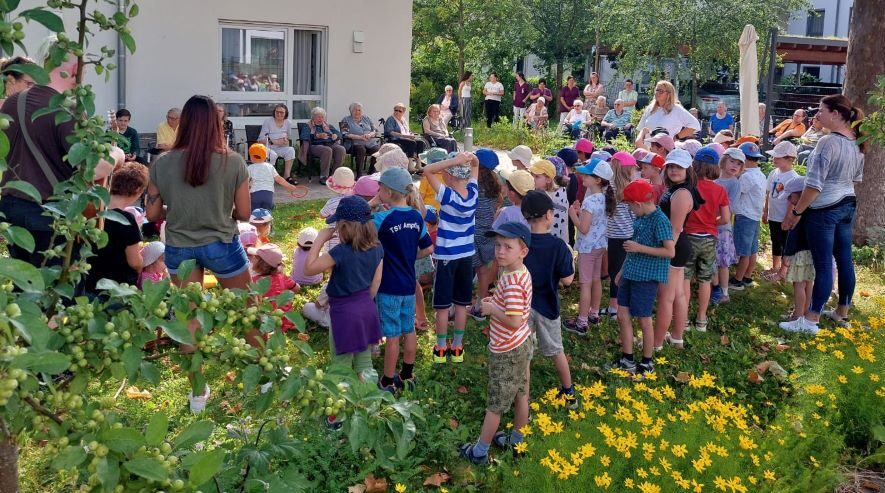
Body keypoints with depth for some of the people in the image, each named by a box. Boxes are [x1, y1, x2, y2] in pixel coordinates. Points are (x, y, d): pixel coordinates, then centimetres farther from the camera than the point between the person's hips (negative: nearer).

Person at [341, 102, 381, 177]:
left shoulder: (366, 119, 23)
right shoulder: (346, 120, 11)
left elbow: (375, 131, 17)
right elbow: (345, 134, -4)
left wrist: (370, 135, -8)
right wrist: (360, 137, -15)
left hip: (370, 142, 4)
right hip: (355, 143, -3)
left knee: (377, 150, -29)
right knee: (361, 149, -38)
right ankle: (359, 175, -34)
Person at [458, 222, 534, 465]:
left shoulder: (511, 283, -30)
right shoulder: (522, 273, -1)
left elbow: (515, 321, -34)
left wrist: (492, 310, -22)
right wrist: (497, 301, 3)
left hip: (506, 352, -9)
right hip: (522, 345, 9)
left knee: (495, 404, 6)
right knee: (520, 395, 22)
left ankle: (479, 452, 22)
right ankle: (516, 441, 40)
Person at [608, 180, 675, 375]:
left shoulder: (660, 221, -18)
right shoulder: (640, 218, 7)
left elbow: (670, 251, -21)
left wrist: (640, 248, -22)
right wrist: (622, 270, 19)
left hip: (647, 277, -8)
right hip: (631, 274, 8)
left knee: (644, 320, 4)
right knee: (622, 316, 11)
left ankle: (647, 363, 22)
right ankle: (627, 359, 25)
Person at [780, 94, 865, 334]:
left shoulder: (828, 142, -21)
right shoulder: (857, 142, 5)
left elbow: (814, 185, -22)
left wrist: (796, 212, -14)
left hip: (824, 209, -8)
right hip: (847, 205, 9)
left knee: (823, 265, -4)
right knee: (844, 260, 16)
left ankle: (811, 320, 3)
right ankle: (842, 311, 29)